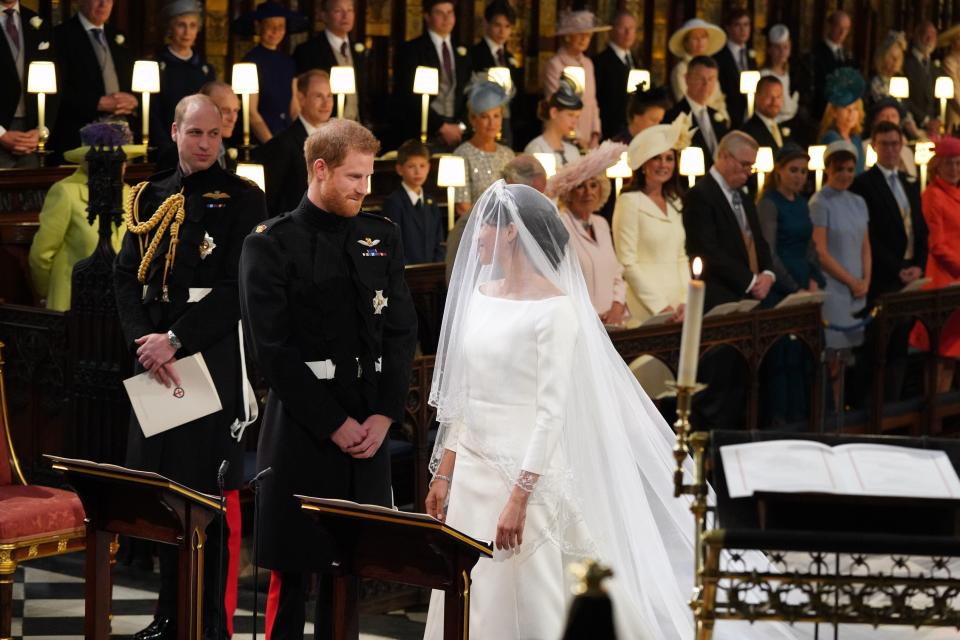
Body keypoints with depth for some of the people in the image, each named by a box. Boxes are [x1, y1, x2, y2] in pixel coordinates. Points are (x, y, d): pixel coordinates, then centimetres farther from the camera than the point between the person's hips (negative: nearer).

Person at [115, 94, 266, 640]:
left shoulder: (242, 199, -2)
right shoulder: (150, 198, 13)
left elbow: (239, 289, -9)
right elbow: (127, 277, 8)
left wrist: (175, 340, -15)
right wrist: (143, 341, -8)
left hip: (214, 361, -5)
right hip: (156, 359, 5)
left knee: (211, 492, -4)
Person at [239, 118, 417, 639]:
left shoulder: (383, 236, 10)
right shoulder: (271, 244, -5)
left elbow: (402, 332, 9)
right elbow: (272, 348, -10)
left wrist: (384, 414, -3)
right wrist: (334, 424, -11)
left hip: (370, 428, 4)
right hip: (302, 431, -4)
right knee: (292, 564, 0)